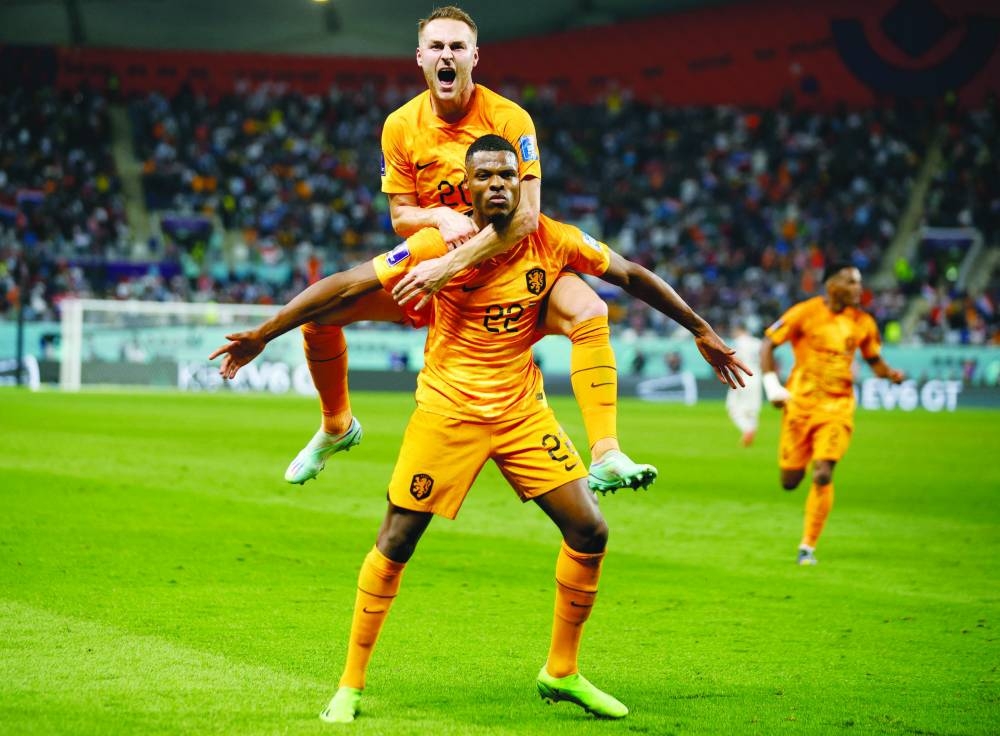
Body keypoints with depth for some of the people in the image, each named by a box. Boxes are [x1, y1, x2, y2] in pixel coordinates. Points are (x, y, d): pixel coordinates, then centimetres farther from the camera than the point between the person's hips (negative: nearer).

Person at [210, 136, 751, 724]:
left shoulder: (554, 241, -6)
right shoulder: (439, 246, -15)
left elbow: (631, 275, 8)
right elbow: (346, 286, -15)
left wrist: (702, 331, 15)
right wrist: (262, 335, -17)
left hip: (523, 409, 3)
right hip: (448, 410, -3)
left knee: (590, 531, -4)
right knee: (395, 544, -4)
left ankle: (562, 673, 15)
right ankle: (351, 687, 9)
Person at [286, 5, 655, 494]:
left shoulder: (509, 119, -16)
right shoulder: (400, 127, -5)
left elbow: (526, 216, -25)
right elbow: (400, 216, 0)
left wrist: (453, 264, -35)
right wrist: (442, 217, -23)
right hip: (431, 266, 3)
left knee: (587, 311, -33)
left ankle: (606, 458, -36)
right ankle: (336, 427, 17)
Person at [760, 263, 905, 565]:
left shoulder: (863, 322, 2)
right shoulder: (805, 313, -8)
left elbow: (874, 360, 14)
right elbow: (767, 345, -3)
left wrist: (890, 373, -9)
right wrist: (772, 386, -12)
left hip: (837, 407, 1)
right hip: (800, 403, -1)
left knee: (823, 474, -17)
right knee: (790, 481, 4)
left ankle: (808, 546, -5)